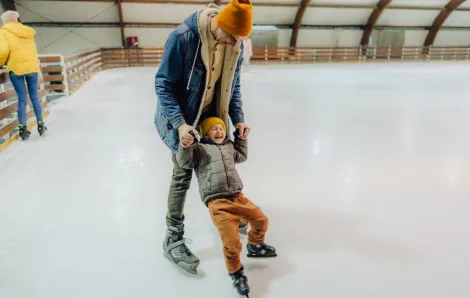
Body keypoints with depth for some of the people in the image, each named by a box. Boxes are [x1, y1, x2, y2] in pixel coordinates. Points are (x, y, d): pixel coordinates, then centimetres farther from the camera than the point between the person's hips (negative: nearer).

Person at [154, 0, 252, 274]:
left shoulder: (236, 44, -10)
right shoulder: (183, 37, -29)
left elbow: (233, 86, 1)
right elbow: (164, 85, -23)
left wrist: (238, 118, -9)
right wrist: (181, 123, -32)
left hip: (213, 115, 6)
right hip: (183, 117, -5)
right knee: (183, 174, -3)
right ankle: (173, 239, 10)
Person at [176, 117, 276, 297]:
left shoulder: (229, 146, 23)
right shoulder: (199, 148, 3)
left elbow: (241, 156, 40)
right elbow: (184, 162, -7)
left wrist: (241, 139, 32)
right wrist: (186, 145, -23)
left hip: (238, 197, 7)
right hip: (218, 202, -7)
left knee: (261, 219, 13)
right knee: (232, 244, -11)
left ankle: (254, 246, 41)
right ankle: (236, 273, 17)